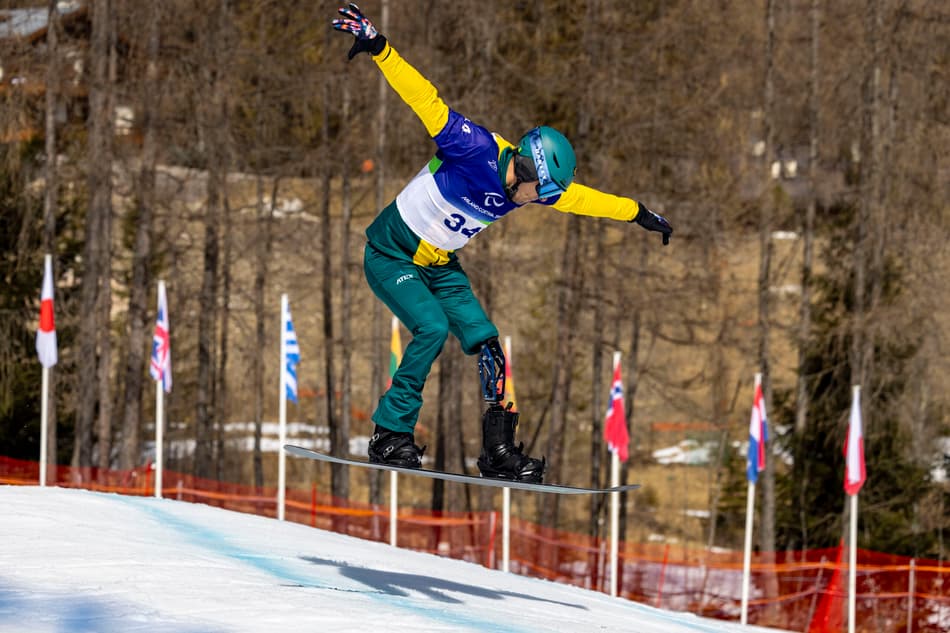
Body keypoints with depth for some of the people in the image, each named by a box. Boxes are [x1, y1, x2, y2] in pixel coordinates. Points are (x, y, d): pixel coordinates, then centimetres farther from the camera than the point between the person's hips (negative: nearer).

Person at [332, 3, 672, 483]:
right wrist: (378, 47, -42)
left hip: (440, 265, 7)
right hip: (391, 254, -7)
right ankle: (390, 435, -15)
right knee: (433, 327, -25)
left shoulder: (533, 184, -3)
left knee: (484, 339, -4)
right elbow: (426, 100, -32)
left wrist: (638, 214, 25)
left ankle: (499, 451, -1)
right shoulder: (476, 150, -26)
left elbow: (583, 198, 15)